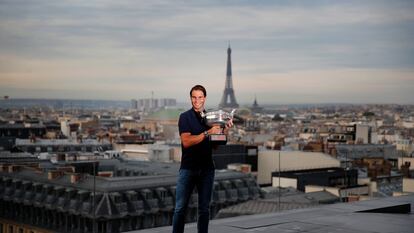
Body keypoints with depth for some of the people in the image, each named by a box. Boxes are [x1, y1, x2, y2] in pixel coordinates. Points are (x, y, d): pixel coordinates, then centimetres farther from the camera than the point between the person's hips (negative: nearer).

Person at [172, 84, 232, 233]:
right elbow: (186, 142, -14)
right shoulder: (185, 117, -1)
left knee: (204, 208, 7)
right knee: (180, 207, -3)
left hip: (207, 168, 4)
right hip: (188, 168, -4)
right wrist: (207, 133, -21)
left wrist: (225, 130, -5)